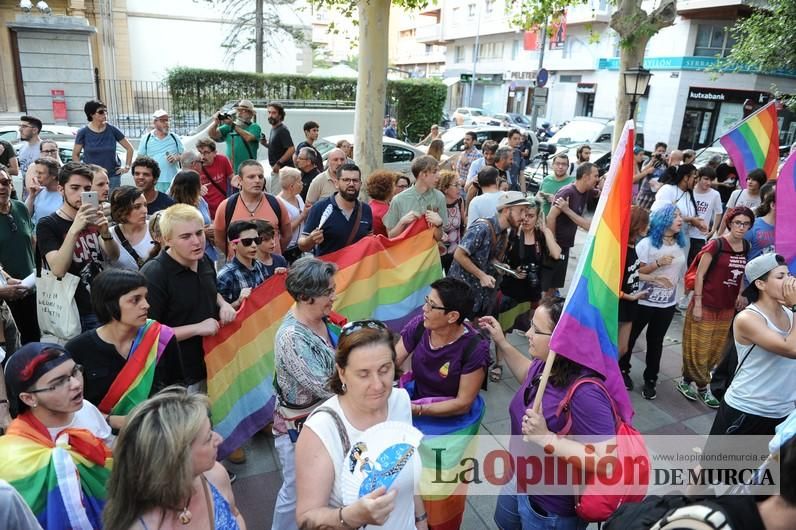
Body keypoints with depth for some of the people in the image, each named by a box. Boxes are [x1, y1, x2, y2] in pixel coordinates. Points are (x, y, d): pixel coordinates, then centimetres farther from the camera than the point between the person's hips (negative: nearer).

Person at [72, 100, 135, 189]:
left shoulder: (112, 130, 1)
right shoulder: (83, 132, 0)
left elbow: (129, 148, 8)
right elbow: (75, 155, 7)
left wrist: (127, 166, 4)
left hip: (113, 176, 1)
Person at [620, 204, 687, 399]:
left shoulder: (680, 244, 2)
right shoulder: (647, 243, -13)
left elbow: (680, 271, 15)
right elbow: (636, 271, -16)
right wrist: (658, 263, -26)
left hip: (668, 303, 4)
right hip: (644, 301, -4)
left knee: (656, 341, 11)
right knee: (630, 336, 10)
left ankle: (650, 380, 22)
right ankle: (622, 369, 30)